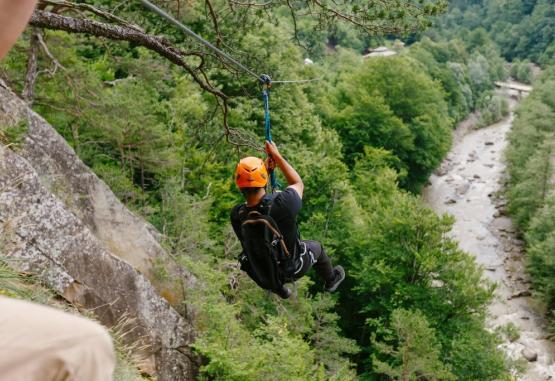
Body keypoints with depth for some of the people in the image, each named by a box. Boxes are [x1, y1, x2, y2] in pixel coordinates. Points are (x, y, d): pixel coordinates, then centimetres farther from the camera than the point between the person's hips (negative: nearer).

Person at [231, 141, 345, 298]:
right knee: (315, 246, 31)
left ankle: (280, 290, 59)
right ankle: (331, 280, 59)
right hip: (292, 270, -2)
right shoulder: (282, 204, -38)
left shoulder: (236, 215, -29)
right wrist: (277, 156, -8)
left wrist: (266, 169, -10)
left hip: (263, 276, 2)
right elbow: (298, 184, -13)